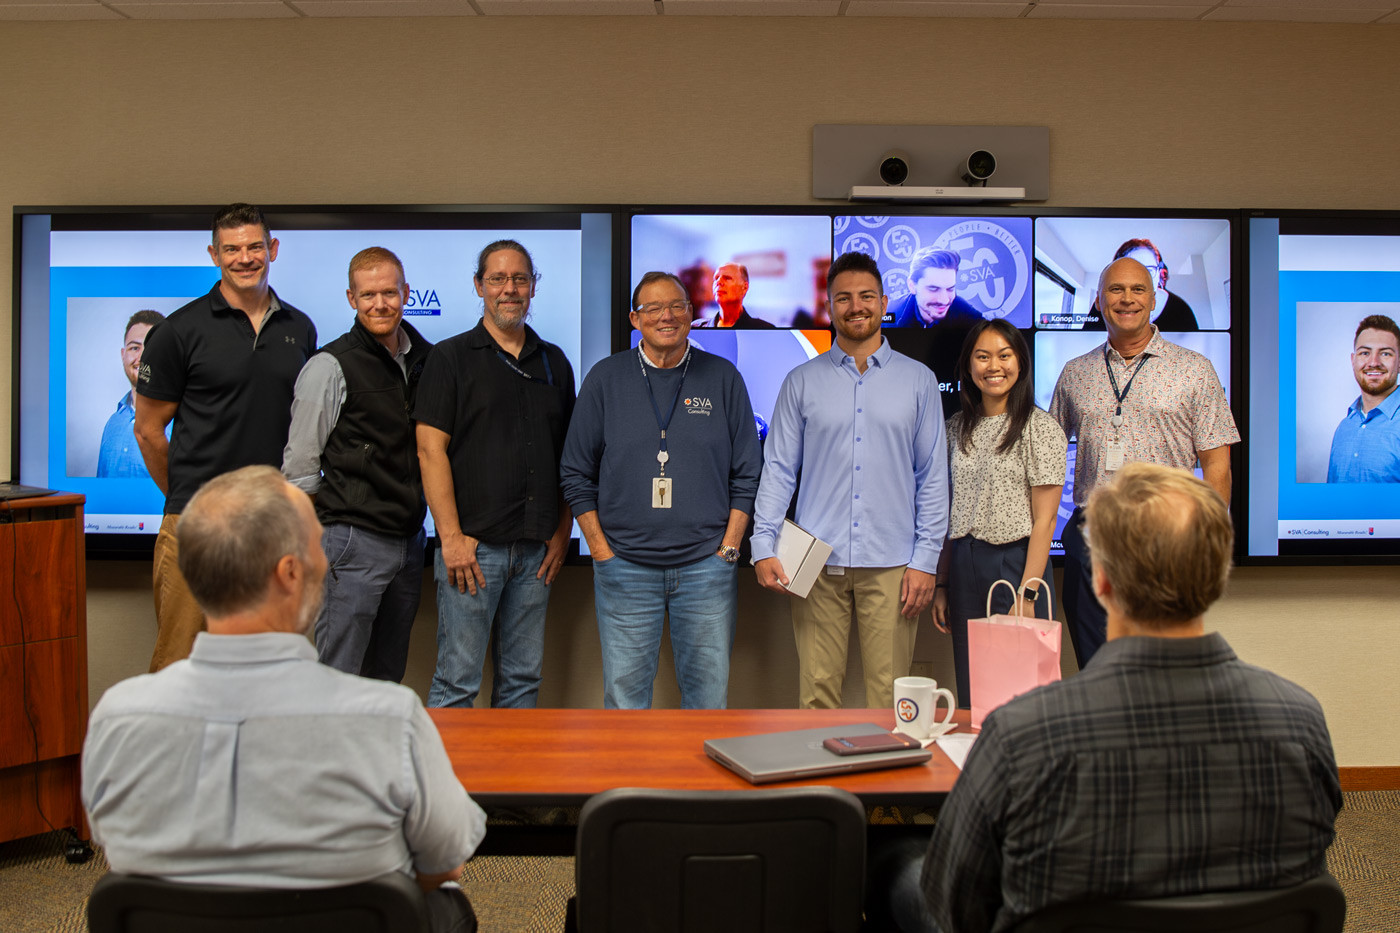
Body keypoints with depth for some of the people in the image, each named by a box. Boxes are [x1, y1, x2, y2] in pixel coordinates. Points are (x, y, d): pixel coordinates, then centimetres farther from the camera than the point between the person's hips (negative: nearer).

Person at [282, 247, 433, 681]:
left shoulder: (426, 360, 10)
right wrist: (314, 543, -5)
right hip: (354, 542, -6)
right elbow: (299, 466, -5)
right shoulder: (329, 367, -7)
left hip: (410, 540, 6)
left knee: (388, 679, 14)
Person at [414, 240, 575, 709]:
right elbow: (431, 449, -6)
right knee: (457, 680, -1)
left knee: (523, 678, 11)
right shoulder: (451, 357, 1)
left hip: (536, 548, 4)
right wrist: (451, 537, -12)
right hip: (472, 546, -4)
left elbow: (568, 454, 16)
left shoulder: (554, 362, 14)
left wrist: (563, 531, 7)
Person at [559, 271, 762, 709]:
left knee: (709, 695, 6)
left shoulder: (723, 377, 5)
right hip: (625, 568, 0)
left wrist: (728, 548, 0)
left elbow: (747, 473, 7)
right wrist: (601, 549, -1)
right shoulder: (606, 378, 4)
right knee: (624, 696, 5)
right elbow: (576, 473, 6)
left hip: (706, 565, 1)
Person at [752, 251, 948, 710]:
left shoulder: (918, 380, 9)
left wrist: (926, 559, 0)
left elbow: (933, 476, 7)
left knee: (890, 696, 2)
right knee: (817, 690, 2)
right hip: (817, 563, 0)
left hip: (891, 564, 0)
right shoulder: (801, 382, 9)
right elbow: (778, 468, 7)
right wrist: (763, 547, -4)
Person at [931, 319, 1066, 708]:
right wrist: (942, 585, 9)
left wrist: (1027, 595, -15)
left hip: (1016, 563, -5)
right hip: (964, 568, 5)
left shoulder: (1040, 428, -6)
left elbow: (1044, 522, -9)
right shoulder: (958, 428, 10)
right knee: (970, 694, 10)